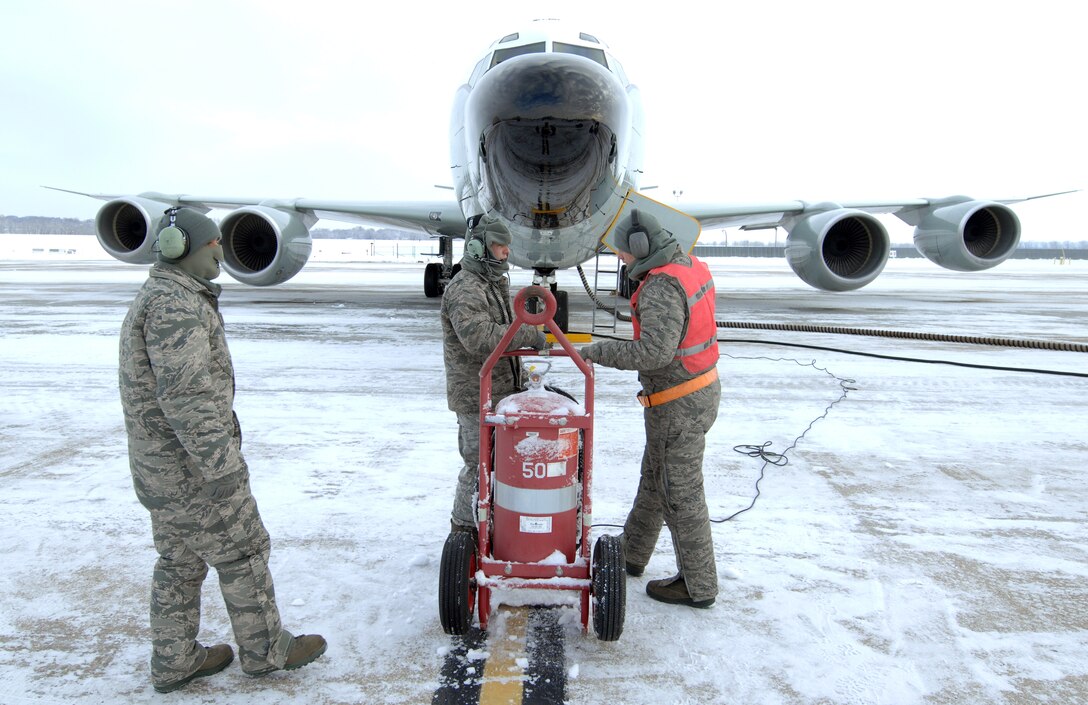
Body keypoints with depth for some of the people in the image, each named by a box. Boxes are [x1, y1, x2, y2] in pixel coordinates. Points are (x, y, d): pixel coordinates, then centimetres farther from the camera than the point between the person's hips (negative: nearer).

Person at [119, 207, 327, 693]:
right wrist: (221, 465, -26)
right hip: (191, 470, -10)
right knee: (243, 553, 4)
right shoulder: (175, 303, -20)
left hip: (160, 469, 10)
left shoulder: (158, 297, 15)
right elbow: (185, 394, -28)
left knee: (179, 562, 19)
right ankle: (265, 650, 20)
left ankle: (174, 662, 31)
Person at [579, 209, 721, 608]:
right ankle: (631, 554, 38)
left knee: (680, 493, 4)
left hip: (678, 404, -10)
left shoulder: (661, 287, -25)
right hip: (703, 385, 10)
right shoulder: (693, 266, 5)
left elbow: (654, 353, -34)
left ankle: (697, 585, 19)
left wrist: (601, 352, -24)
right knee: (654, 478, 21)